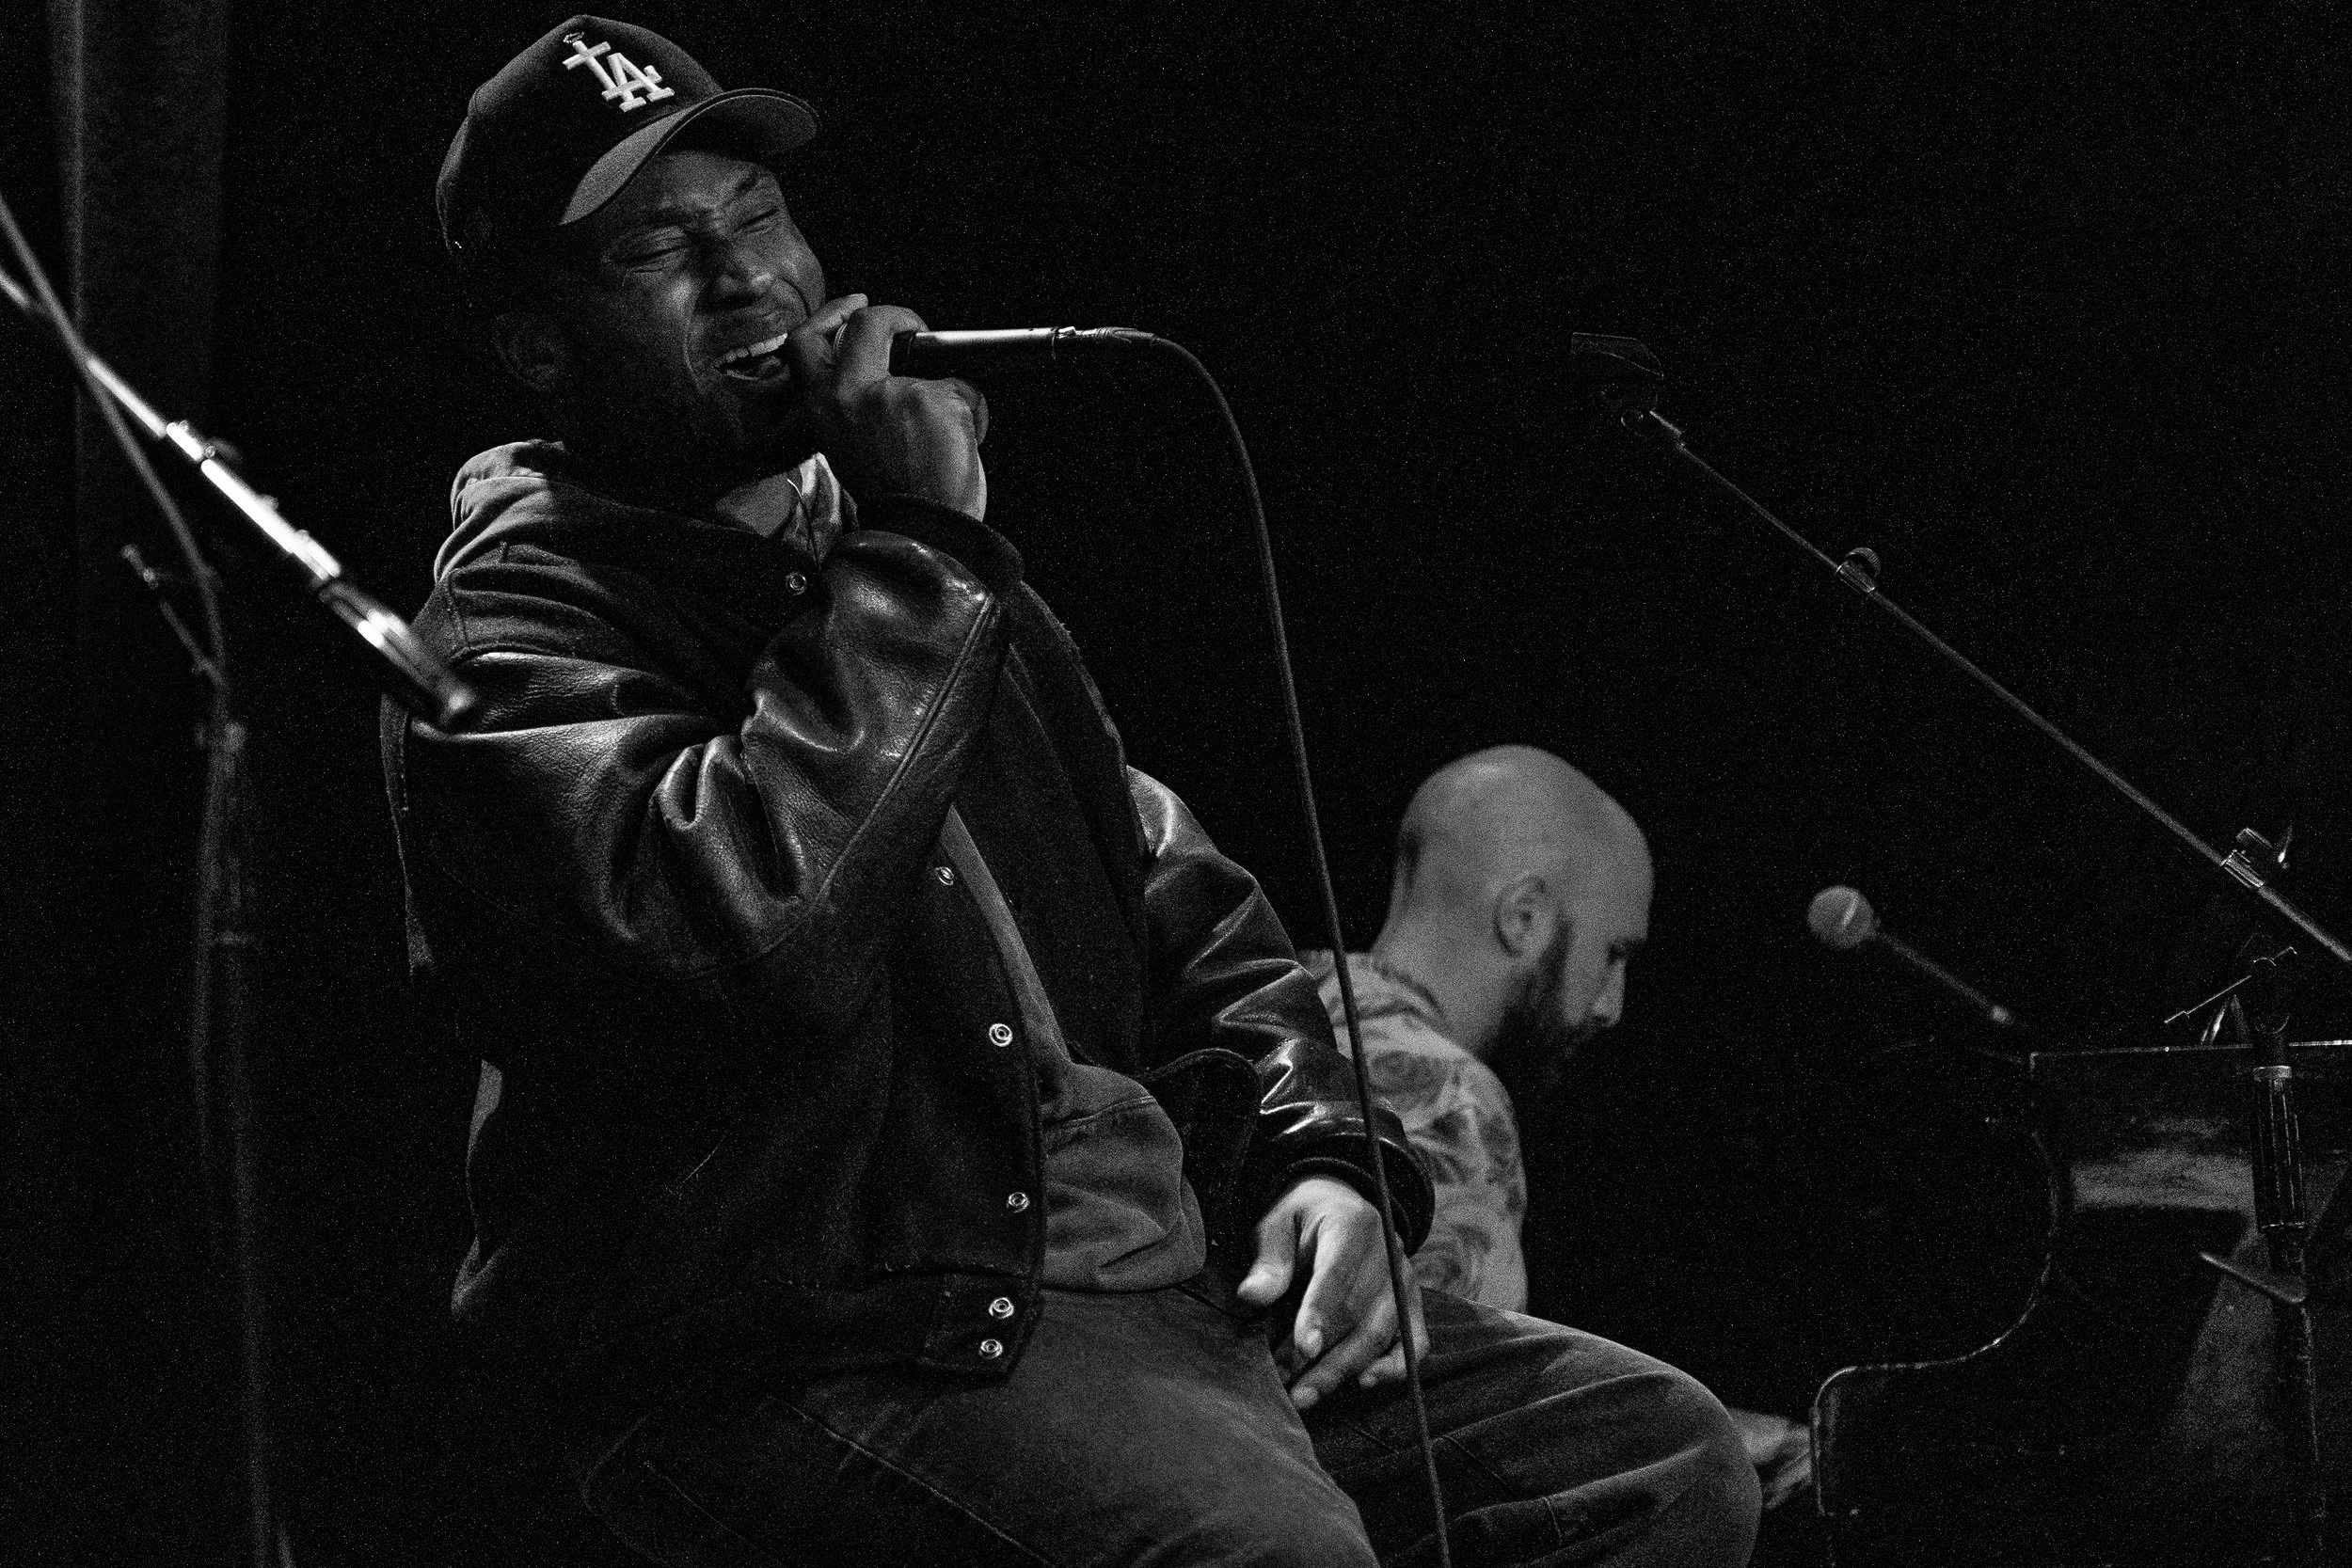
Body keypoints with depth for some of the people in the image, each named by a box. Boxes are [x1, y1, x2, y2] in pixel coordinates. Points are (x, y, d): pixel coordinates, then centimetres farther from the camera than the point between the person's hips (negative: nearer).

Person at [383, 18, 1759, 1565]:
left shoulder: (897, 555, 23)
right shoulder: (523, 625, -3)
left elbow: (1186, 907, 27)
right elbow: (754, 928, -24)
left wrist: (1317, 1156, 8)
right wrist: (912, 561, -15)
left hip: (1168, 1281, 8)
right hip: (823, 1350, -8)